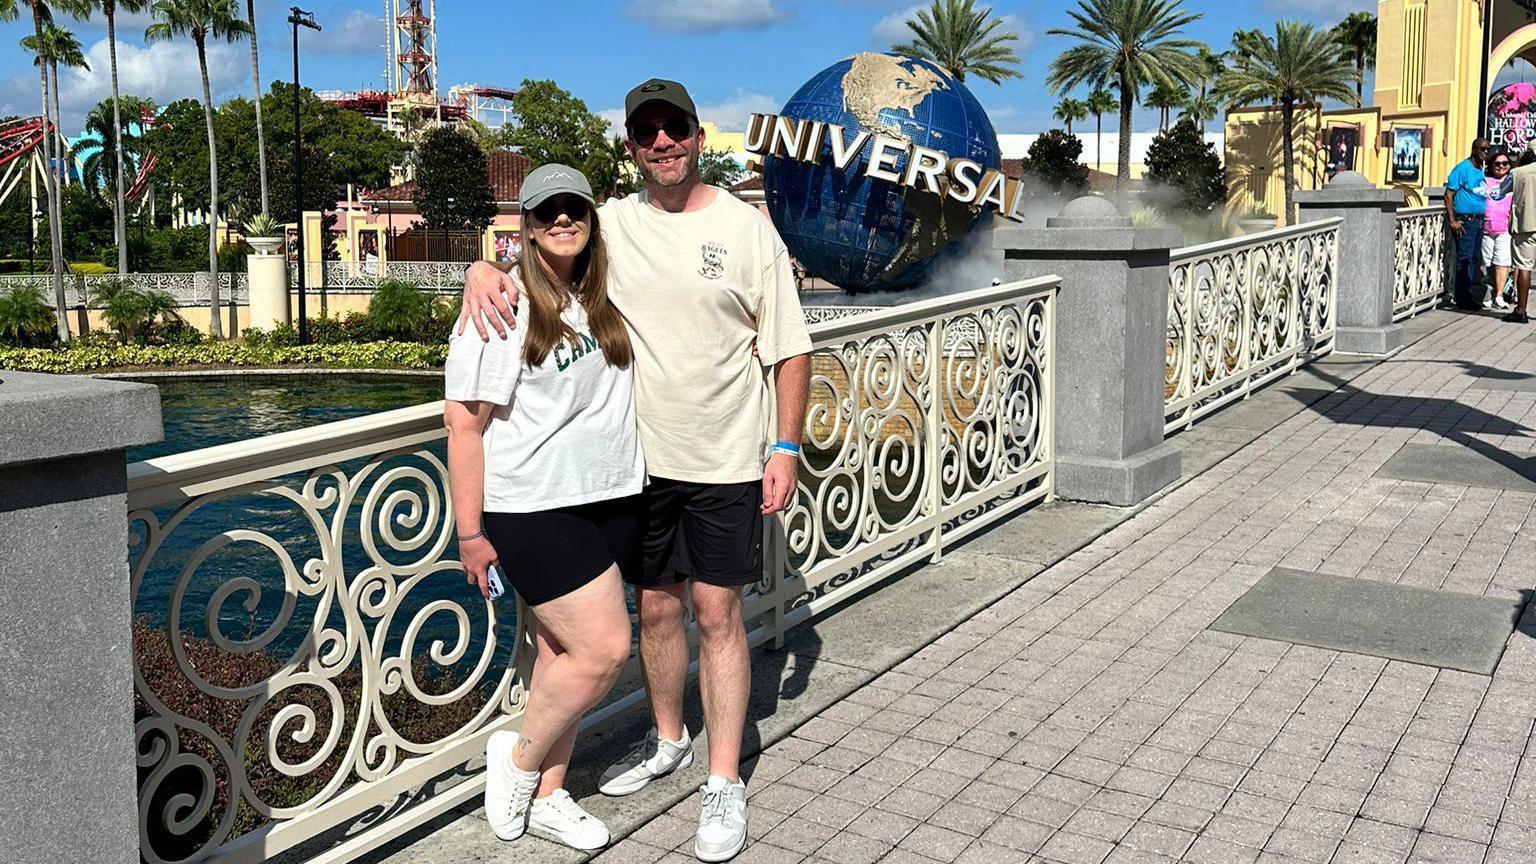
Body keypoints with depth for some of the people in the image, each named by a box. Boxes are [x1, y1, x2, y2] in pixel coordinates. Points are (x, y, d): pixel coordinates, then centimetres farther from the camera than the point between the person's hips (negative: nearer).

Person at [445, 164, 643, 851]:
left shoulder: (606, 299, 9)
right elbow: (463, 420, -12)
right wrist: (470, 534, -13)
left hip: (611, 502, 6)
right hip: (533, 509, -6)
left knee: (565, 651, 11)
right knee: (603, 648, -10)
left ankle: (546, 796, 26)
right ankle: (519, 759, 15)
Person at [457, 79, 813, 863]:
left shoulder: (746, 227, -4)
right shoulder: (610, 225, 2)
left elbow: (788, 349, -2)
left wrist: (787, 448, -7)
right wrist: (484, 270, -19)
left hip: (725, 460, -3)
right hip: (641, 459, 3)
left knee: (716, 611, 2)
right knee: (655, 607, 15)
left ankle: (724, 783, 14)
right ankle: (667, 740, 37)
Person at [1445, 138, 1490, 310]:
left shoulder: (1480, 171, 16)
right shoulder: (1463, 168, -9)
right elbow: (1448, 195, -13)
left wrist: (1482, 219, 17)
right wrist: (1452, 221, -18)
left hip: (1478, 220, 8)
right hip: (1465, 221, -8)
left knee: (1473, 258, 10)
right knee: (1465, 258, -7)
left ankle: (1468, 294, 16)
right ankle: (1462, 297, -3)